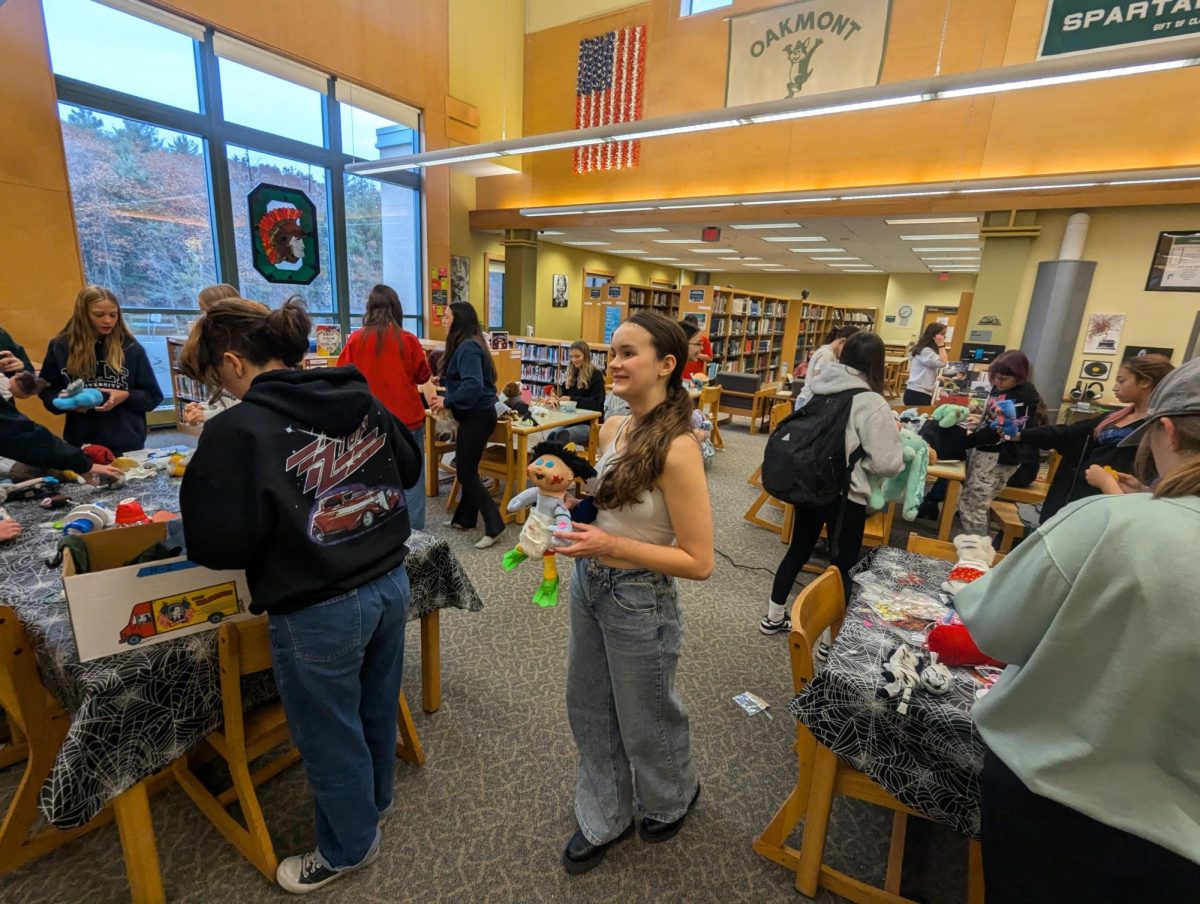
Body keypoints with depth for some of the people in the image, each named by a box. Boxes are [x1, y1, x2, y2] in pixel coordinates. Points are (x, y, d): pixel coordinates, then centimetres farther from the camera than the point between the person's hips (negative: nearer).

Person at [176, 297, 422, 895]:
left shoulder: (239, 430, -20)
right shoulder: (361, 400, -1)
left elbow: (219, 545, -19)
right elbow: (410, 469, 11)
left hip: (317, 613, -6)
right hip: (390, 583, 7)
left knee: (329, 737, 20)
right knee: (376, 707, 29)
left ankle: (348, 849, 45)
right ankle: (374, 799, 56)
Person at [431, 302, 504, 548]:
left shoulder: (468, 347, -20)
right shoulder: (465, 345, 12)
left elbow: (473, 386, -30)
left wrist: (447, 401, -21)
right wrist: (442, 382, 6)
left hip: (477, 416, -10)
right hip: (474, 415, 10)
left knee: (466, 473, -5)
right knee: (467, 469, 16)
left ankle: (494, 525, 0)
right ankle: (464, 518, 28)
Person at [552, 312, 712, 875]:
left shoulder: (676, 448, -26)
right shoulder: (612, 429, -2)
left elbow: (699, 562, -22)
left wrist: (612, 546, -26)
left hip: (640, 603, -7)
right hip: (589, 585, 7)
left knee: (644, 721, 20)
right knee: (588, 710, 23)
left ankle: (672, 800, 54)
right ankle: (605, 818, 50)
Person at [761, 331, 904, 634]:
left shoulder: (817, 388, 1)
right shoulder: (873, 403, -16)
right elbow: (886, 463, -17)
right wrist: (895, 435, 4)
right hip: (845, 495, -6)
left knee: (799, 549, 20)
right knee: (843, 564, 11)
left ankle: (774, 617, 32)